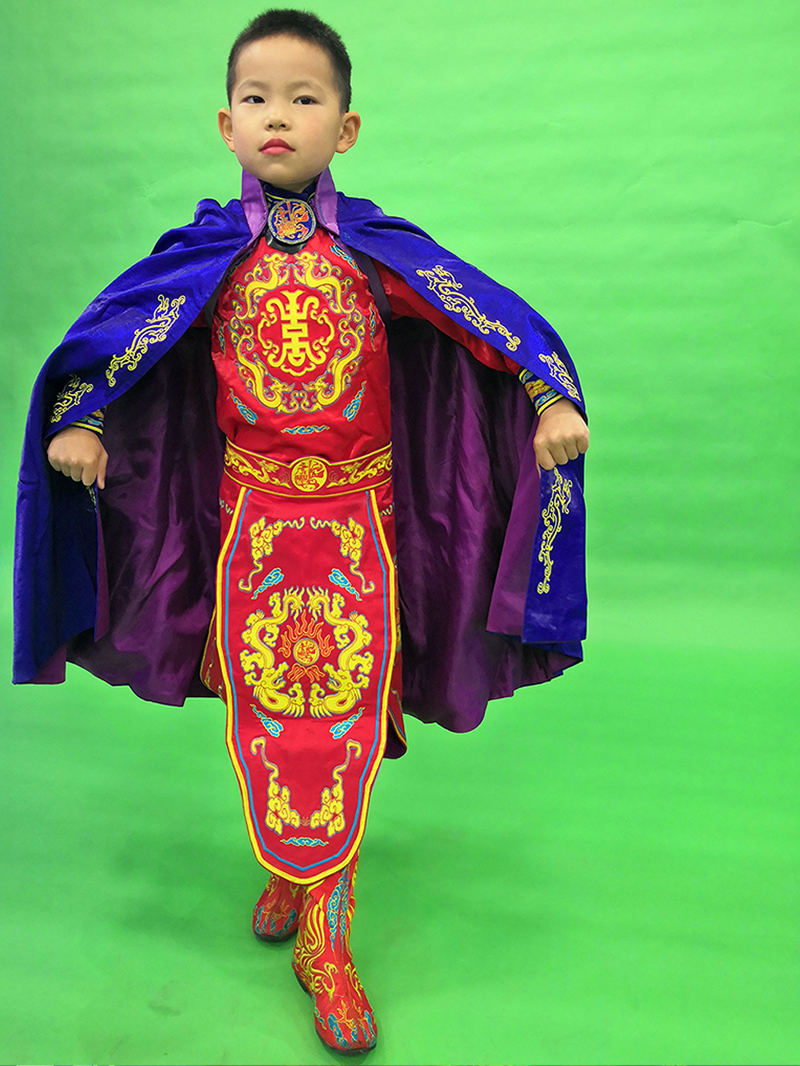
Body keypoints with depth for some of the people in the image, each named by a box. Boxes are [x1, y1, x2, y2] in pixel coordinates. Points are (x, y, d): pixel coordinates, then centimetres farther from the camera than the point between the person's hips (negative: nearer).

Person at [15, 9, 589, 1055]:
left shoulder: (381, 249, -1)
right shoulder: (207, 253, 2)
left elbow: (496, 317, -2)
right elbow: (108, 335, 9)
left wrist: (554, 401, -12)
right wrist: (73, 422, -1)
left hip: (360, 517, -1)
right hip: (254, 516, 1)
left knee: (345, 719, 3)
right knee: (267, 716, 10)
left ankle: (325, 937, 18)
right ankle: (290, 865, 38)